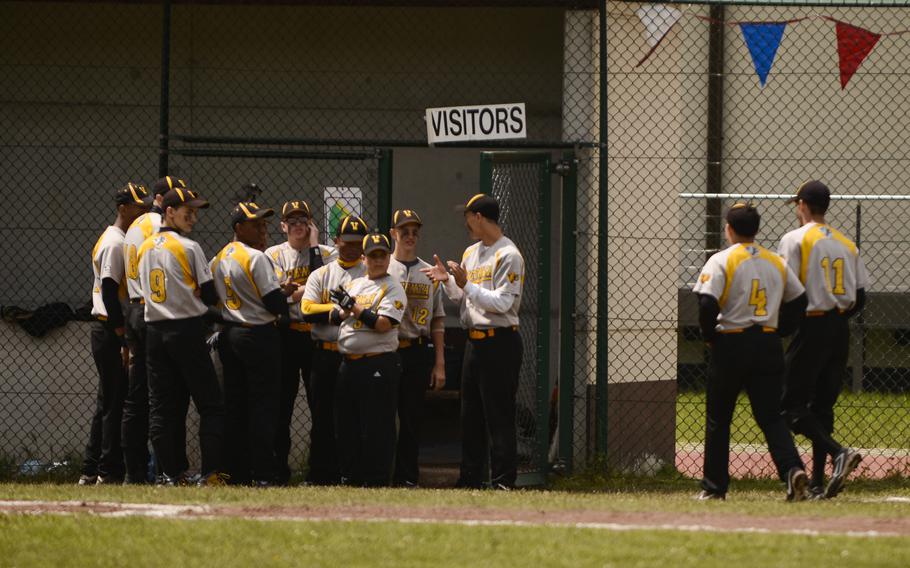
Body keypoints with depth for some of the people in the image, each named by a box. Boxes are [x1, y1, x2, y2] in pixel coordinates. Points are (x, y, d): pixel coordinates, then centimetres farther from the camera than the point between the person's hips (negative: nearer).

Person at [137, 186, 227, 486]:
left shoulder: (144, 249, 10)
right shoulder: (189, 248, -9)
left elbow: (138, 290, 15)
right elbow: (209, 295, -8)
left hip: (153, 331, 6)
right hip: (187, 331, -6)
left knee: (161, 406, 6)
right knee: (210, 404, -1)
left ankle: (170, 475, 2)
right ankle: (211, 473, -9)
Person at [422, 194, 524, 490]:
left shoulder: (508, 255, -13)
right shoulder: (471, 253, 16)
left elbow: (502, 302, -20)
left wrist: (466, 284, -22)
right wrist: (448, 281, 4)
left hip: (500, 343, -9)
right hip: (474, 341, 9)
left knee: (499, 416, -8)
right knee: (470, 415, 12)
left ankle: (503, 482, -7)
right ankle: (470, 478, 19)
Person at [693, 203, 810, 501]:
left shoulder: (721, 261, -7)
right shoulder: (776, 262, 9)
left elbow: (707, 303, -17)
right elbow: (798, 300, 12)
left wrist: (710, 336, -2)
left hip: (730, 345, -4)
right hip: (768, 347, 4)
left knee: (718, 420, 10)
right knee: (771, 417, 2)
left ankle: (714, 485, 14)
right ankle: (792, 468, -21)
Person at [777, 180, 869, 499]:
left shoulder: (796, 240, -7)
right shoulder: (847, 244, 12)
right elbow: (860, 297, 12)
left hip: (811, 327, -7)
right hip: (840, 330, 7)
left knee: (792, 406, -6)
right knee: (822, 405, 11)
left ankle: (839, 452, -26)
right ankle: (818, 483, 8)